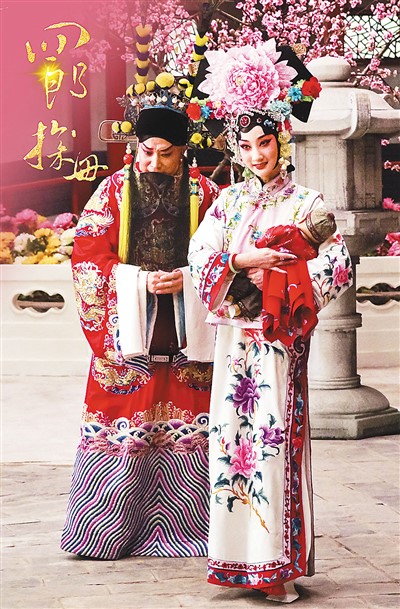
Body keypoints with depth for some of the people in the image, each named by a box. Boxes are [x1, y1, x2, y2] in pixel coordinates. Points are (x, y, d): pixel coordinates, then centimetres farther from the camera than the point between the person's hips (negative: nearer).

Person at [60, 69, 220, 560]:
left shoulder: (204, 192, 6)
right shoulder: (115, 189, 4)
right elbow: (88, 254, 0)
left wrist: (187, 278, -11)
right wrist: (140, 280, -12)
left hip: (185, 334, 1)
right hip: (128, 330, -1)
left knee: (185, 426, 1)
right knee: (123, 425, -2)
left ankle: (183, 525, 13)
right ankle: (109, 528, 8)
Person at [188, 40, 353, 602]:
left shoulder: (306, 203, -1)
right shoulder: (228, 201, 12)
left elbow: (337, 266, -7)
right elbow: (200, 256, 3)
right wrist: (242, 261, -14)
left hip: (279, 340, -4)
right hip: (233, 338, 4)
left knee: (275, 441, -6)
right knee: (232, 438, 4)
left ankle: (279, 566, 1)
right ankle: (239, 557, 13)